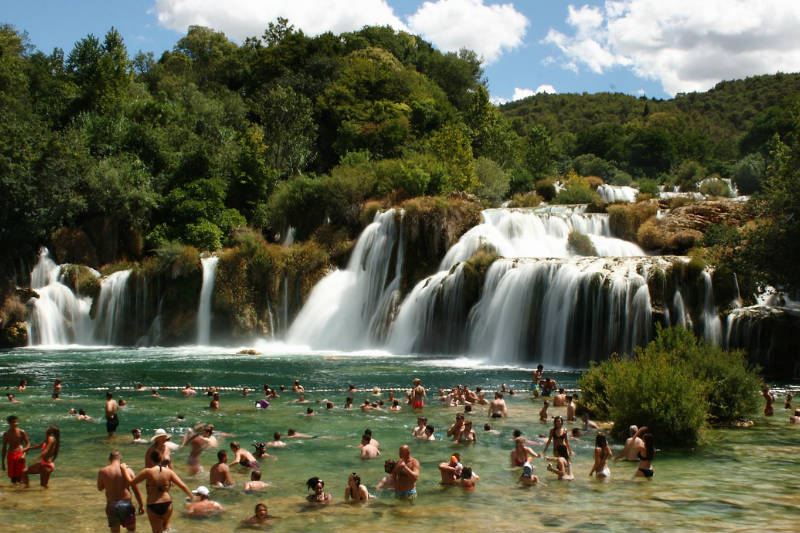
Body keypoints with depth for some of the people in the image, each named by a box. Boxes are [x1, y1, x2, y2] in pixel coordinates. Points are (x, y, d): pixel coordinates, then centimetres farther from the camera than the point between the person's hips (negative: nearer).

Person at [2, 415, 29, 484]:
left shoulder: (21, 432, -2)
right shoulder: (6, 434, 4)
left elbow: (28, 443, 2)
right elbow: (4, 448, 11)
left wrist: (24, 454, -12)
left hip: (20, 454, -2)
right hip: (10, 455, 2)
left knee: (20, 476, -3)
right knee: (12, 476, 4)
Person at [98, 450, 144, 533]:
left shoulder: (102, 472, -3)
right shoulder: (128, 470, -5)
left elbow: (99, 488, 11)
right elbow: (136, 490, -3)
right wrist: (141, 505, 5)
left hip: (111, 505, 1)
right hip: (126, 503, -1)